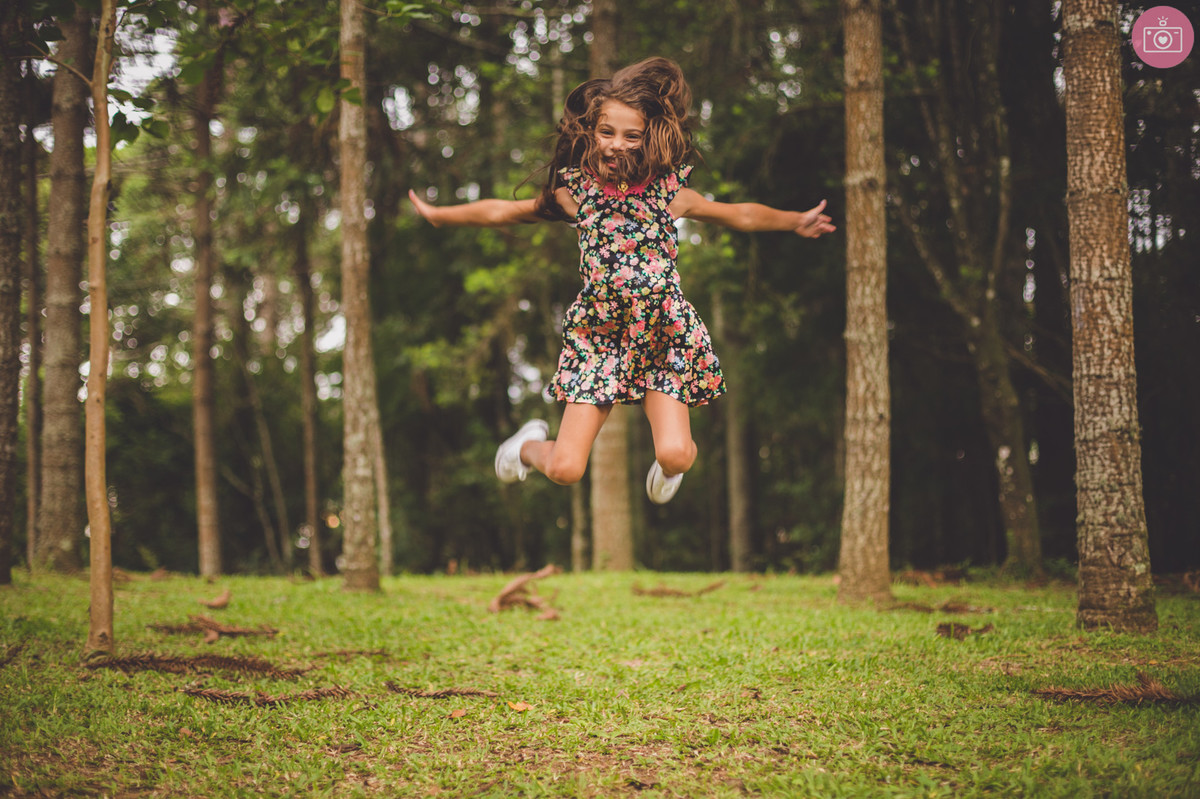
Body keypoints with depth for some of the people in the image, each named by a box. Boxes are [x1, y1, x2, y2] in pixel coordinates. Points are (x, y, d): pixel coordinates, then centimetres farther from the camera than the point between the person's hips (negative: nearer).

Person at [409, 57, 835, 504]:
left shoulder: (670, 193, 0)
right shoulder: (573, 192, 0)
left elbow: (740, 215, 15)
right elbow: (502, 211, 14)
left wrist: (796, 221, 14)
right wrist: (437, 215, 20)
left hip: (663, 334, 0)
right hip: (598, 335, 0)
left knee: (675, 455, -18)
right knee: (565, 470, -6)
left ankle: (666, 465, 22)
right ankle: (531, 445, 32)